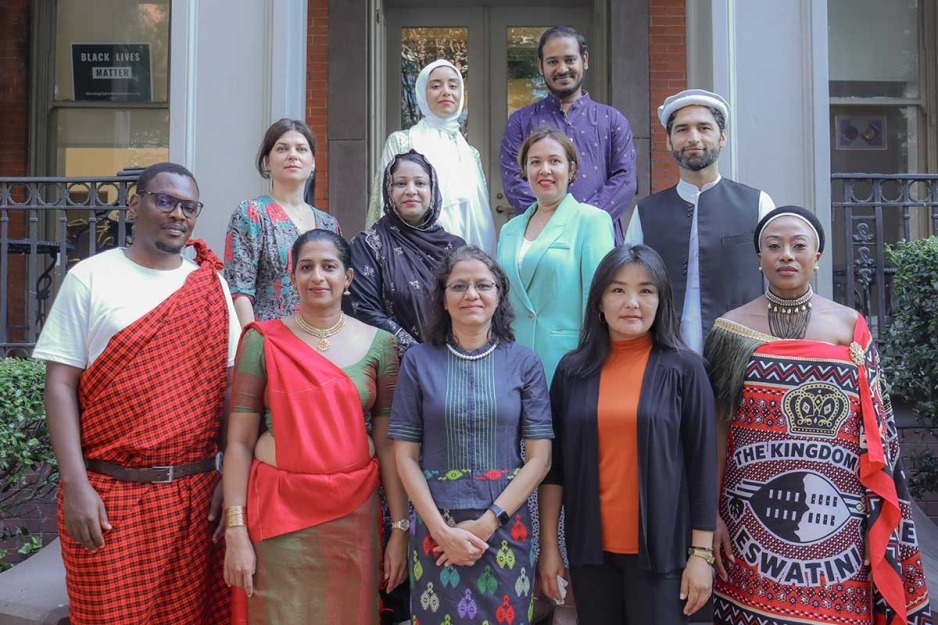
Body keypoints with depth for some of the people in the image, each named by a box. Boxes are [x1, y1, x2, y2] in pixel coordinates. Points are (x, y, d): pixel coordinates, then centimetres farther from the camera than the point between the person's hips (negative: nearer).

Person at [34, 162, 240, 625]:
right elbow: (60, 384, -4)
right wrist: (75, 486, -10)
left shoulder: (211, 285, 6)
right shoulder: (90, 278, -1)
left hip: (196, 494, 3)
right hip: (108, 494, -2)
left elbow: (230, 384, 7)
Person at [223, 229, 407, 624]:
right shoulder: (263, 341, -2)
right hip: (280, 508, -1)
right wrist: (235, 532, -8)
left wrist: (400, 528, -1)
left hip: (354, 510, 2)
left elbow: (388, 443, 1)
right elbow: (239, 442, -3)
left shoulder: (378, 344, 1)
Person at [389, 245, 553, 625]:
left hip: (505, 526, 0)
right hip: (435, 526, 0)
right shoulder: (418, 361, -1)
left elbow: (539, 457, -4)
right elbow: (405, 455, -2)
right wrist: (442, 529, -11)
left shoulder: (524, 363, -1)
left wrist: (487, 522, -12)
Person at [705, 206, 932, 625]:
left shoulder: (850, 326, 3)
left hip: (836, 520, 1)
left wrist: (882, 521, 2)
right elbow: (718, 426, 2)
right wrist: (712, 512, -1)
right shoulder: (732, 330, 1)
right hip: (755, 520, 0)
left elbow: (877, 434, 5)